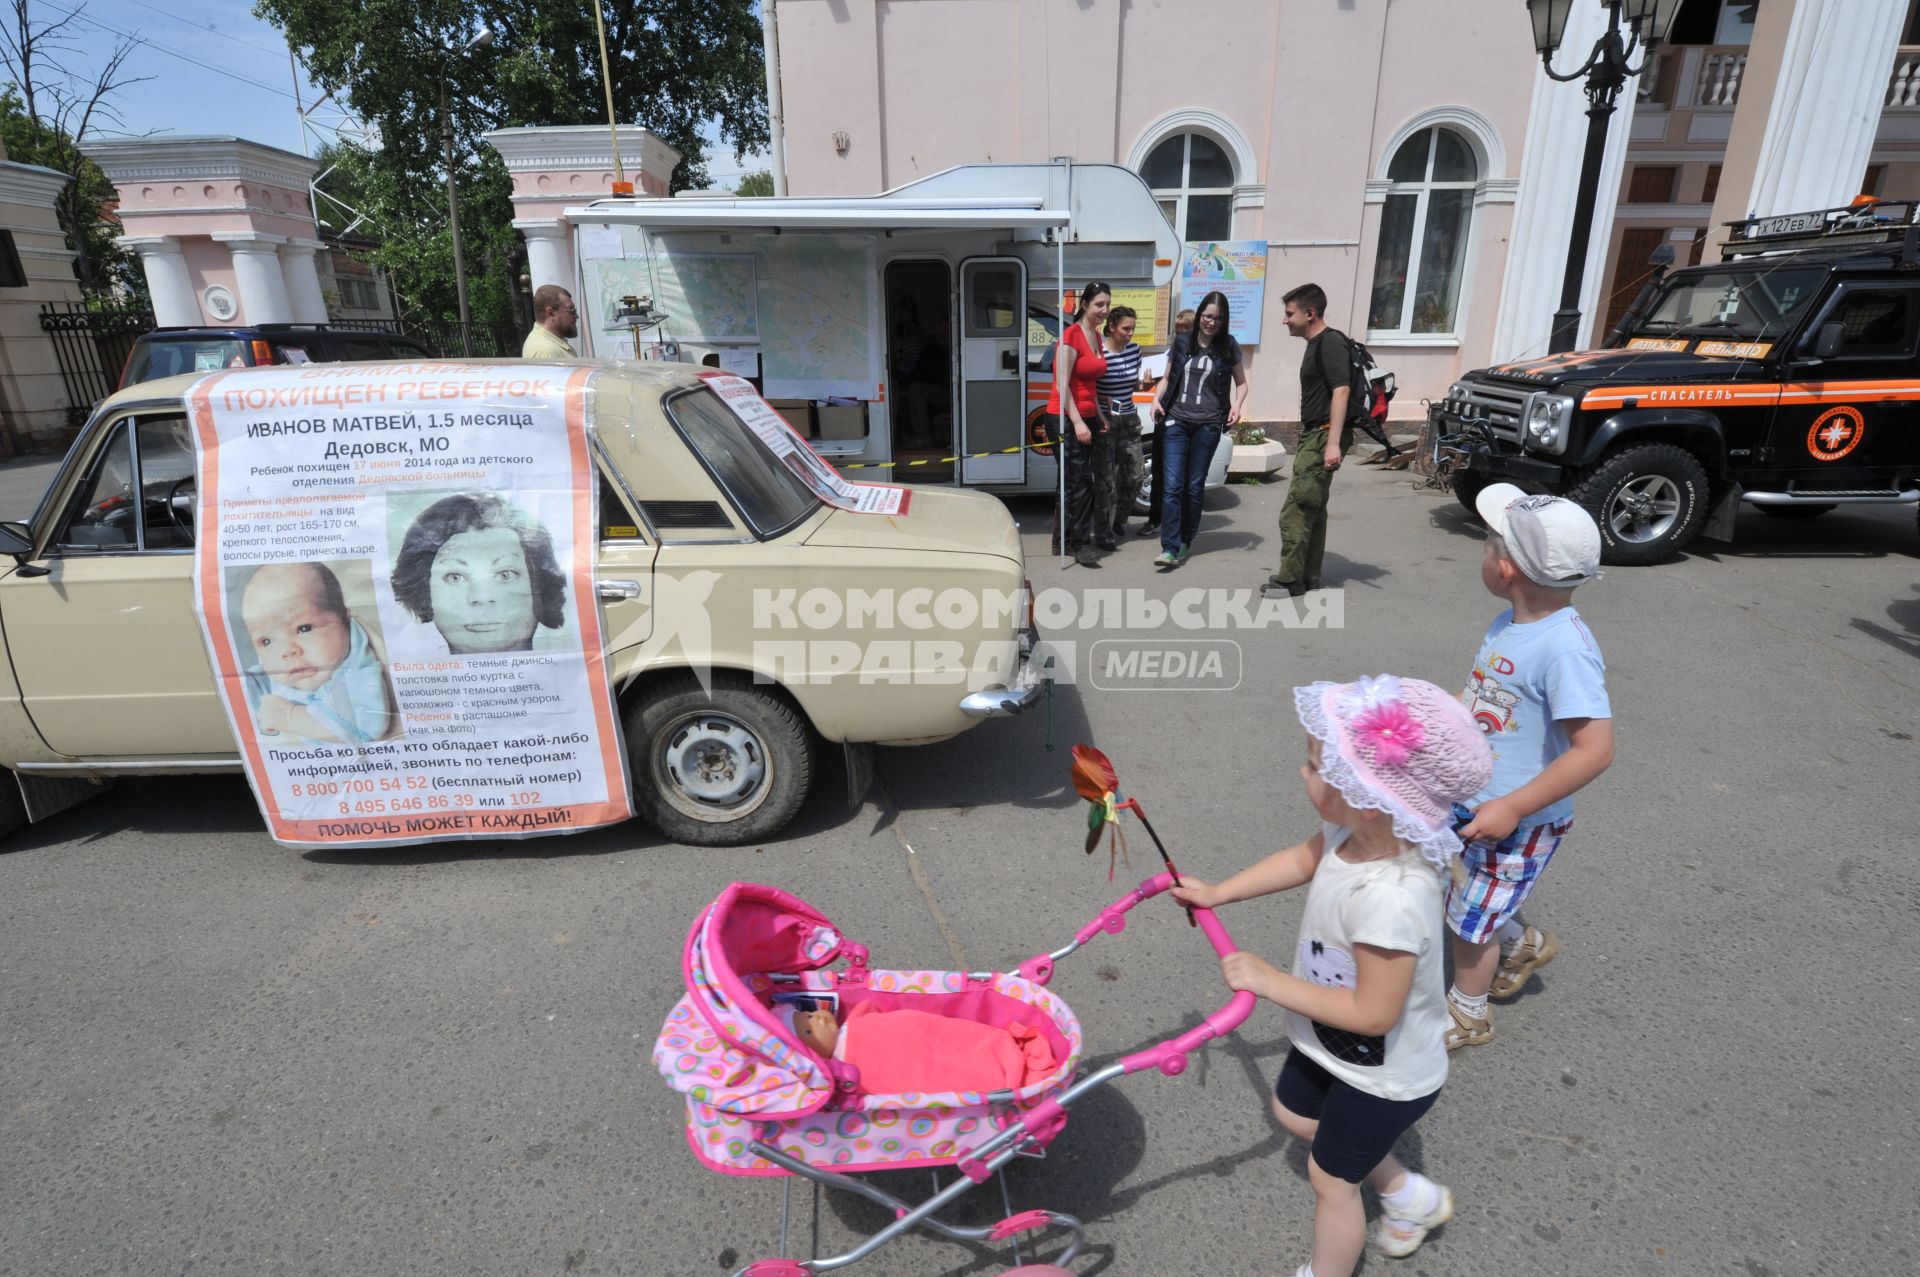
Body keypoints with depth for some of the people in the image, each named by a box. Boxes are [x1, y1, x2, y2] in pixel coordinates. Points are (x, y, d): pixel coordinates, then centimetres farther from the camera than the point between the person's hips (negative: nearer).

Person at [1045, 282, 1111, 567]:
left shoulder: (1096, 336, 14)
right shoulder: (1072, 335, -12)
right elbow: (1062, 384, -17)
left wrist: (1098, 416, 15)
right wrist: (1077, 422, -20)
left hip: (1087, 418, 9)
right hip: (1066, 419, -9)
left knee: (1073, 482, 12)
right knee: (1080, 482, -9)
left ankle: (1062, 540, 20)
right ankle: (1081, 544, -2)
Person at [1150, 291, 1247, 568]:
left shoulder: (1228, 347, 4)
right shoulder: (1182, 342, 7)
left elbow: (1241, 383, 11)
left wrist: (1237, 406, -8)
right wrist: (1157, 399, -4)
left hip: (1208, 424, 0)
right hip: (1176, 421, 0)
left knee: (1194, 486, 7)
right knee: (1173, 485, -9)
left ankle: (1186, 541, 21)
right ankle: (1171, 548, -12)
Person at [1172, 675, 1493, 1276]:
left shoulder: (1390, 899, -44)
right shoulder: (1354, 832, -20)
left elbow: (1373, 1013, -33)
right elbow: (1303, 858, 3)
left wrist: (1272, 982, -25)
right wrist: (1216, 893, 7)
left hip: (1382, 1077, -8)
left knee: (1331, 1178, 16)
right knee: (1295, 1113, 30)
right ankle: (1409, 1193, 49)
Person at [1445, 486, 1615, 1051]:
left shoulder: (1564, 648, -30)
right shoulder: (1509, 625, -3)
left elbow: (1595, 750, -31)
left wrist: (1513, 808, -29)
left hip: (1517, 820, -8)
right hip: (1468, 801, 8)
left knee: (1470, 920, 11)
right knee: (1446, 895, 23)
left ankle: (1468, 1013, 38)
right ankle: (1524, 944, 48)